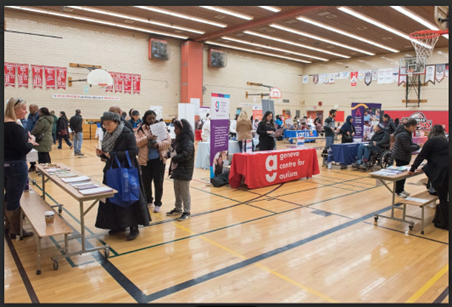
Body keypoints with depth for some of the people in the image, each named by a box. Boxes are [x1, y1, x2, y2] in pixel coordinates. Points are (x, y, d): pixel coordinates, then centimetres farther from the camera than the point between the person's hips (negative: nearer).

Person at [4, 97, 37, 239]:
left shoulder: (5, 125, 7)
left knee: (8, 196, 21)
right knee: (14, 199, 2)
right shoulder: (14, 127, -21)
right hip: (16, 166, -10)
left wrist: (27, 141, 4)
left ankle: (8, 224, 35)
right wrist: (31, 142, -3)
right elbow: (24, 149, -22)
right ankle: (16, 230, 15)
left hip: (6, 165, 10)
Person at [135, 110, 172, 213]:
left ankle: (158, 203, 18)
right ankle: (148, 201, 31)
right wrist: (147, 138, -23)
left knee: (158, 182, 4)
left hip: (159, 159, -1)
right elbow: (136, 142, -8)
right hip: (145, 159, 1)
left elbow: (168, 141, -3)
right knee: (146, 182, 10)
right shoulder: (141, 129, 2)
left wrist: (158, 144, -19)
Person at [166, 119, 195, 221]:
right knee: (177, 190, 18)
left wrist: (174, 158, -17)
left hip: (184, 170, -9)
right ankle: (178, 208, 32)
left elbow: (185, 155, -26)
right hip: (176, 169, 9)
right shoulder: (179, 139, 11)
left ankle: (187, 211, 12)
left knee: (184, 191, 1)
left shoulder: (188, 141, -18)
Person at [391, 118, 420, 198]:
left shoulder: (407, 133, 11)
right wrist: (417, 147, -12)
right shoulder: (404, 135, -22)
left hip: (404, 157, 11)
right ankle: (398, 191, 7)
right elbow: (407, 147, -22)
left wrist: (415, 144, 3)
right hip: (400, 157, -11)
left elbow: (409, 144, 19)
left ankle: (401, 189, 27)